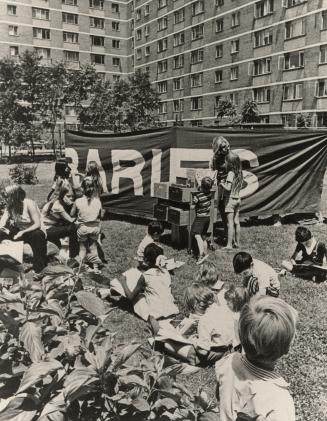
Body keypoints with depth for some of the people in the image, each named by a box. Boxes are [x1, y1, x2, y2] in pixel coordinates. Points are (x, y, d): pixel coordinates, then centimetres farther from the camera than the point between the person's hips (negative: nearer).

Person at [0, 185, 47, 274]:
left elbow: (37, 224, -23)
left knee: (37, 236, -39)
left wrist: (22, 233, -32)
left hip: (34, 230, -6)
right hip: (19, 231, 6)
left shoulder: (29, 204, -21)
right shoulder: (10, 206, -4)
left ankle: (39, 270, -29)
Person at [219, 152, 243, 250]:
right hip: (237, 199, 7)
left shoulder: (231, 173, -17)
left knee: (230, 223, -5)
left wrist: (222, 183, -6)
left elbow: (228, 188, -24)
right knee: (236, 222, 12)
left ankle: (229, 245, -2)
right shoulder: (239, 173, 5)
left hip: (230, 199, -7)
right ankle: (237, 243, 20)